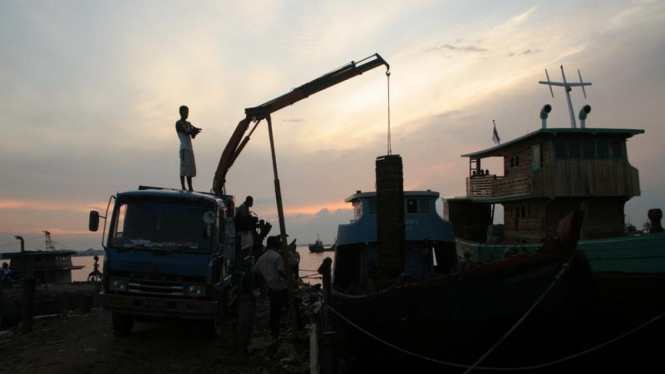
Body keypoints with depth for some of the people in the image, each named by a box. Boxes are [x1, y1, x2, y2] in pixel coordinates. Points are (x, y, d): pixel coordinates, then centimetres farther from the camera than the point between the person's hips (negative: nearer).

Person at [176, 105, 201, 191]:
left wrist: (195, 131, -4)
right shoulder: (178, 123, -4)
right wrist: (193, 130, -5)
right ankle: (183, 188, -11)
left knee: (191, 168, 6)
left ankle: (190, 188, 9)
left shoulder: (188, 123, 19)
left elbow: (193, 136, 14)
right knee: (184, 168, -10)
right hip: (184, 148, -8)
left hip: (190, 148, 8)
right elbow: (186, 133, -16)